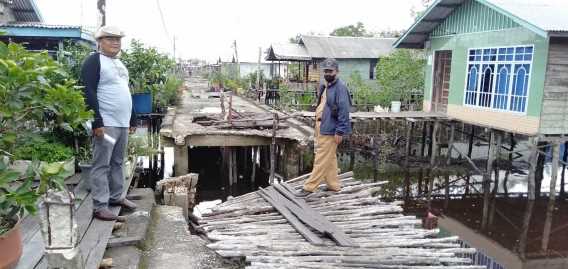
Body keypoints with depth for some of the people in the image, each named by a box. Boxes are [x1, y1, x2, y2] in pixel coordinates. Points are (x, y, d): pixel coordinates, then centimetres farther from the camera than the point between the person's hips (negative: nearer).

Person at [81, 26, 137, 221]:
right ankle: (99, 206, 0)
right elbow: (89, 93, -15)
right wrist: (97, 122, -21)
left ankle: (115, 196, 27)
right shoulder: (94, 61, -7)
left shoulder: (120, 63, 20)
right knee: (101, 165, -4)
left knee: (117, 163, 15)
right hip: (106, 124, -8)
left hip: (123, 123, 8)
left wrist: (132, 119, 21)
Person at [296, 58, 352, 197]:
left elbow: (344, 111, -19)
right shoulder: (324, 86, 14)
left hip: (330, 130, -9)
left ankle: (309, 187, 0)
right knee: (330, 158, 16)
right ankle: (333, 184, 27)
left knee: (321, 159, -4)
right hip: (321, 128, 9)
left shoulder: (340, 87, -14)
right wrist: (317, 127, 20)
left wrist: (340, 132, -20)